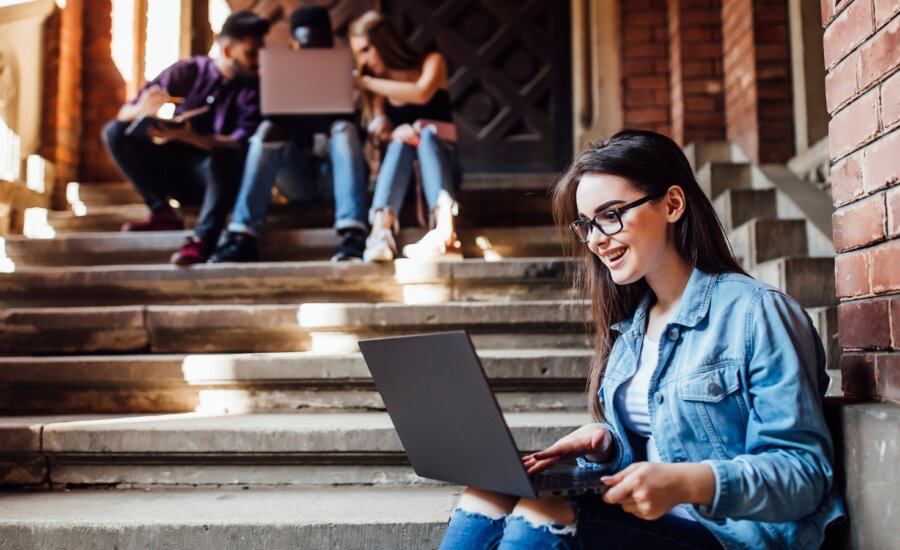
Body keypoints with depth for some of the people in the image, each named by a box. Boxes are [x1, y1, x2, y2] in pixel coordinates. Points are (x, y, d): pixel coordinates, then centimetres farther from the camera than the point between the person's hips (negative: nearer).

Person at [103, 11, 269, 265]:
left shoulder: (253, 89, -5)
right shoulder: (187, 71, 0)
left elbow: (242, 143, -21)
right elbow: (125, 113, -1)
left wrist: (186, 136, -34)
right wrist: (142, 109, -27)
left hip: (219, 177, -3)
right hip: (176, 171, 4)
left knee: (228, 153, -34)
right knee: (116, 131, -11)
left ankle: (203, 237, -44)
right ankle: (162, 212, -14)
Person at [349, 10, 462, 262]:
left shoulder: (432, 62, 5)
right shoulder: (378, 86, 12)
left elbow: (422, 94, -18)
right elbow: (380, 133, -5)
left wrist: (366, 82, -13)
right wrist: (394, 134, -28)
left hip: (442, 159, -1)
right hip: (398, 169, 1)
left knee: (427, 133, -32)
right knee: (400, 140, -30)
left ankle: (445, 231, -57)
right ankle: (381, 234, -55)